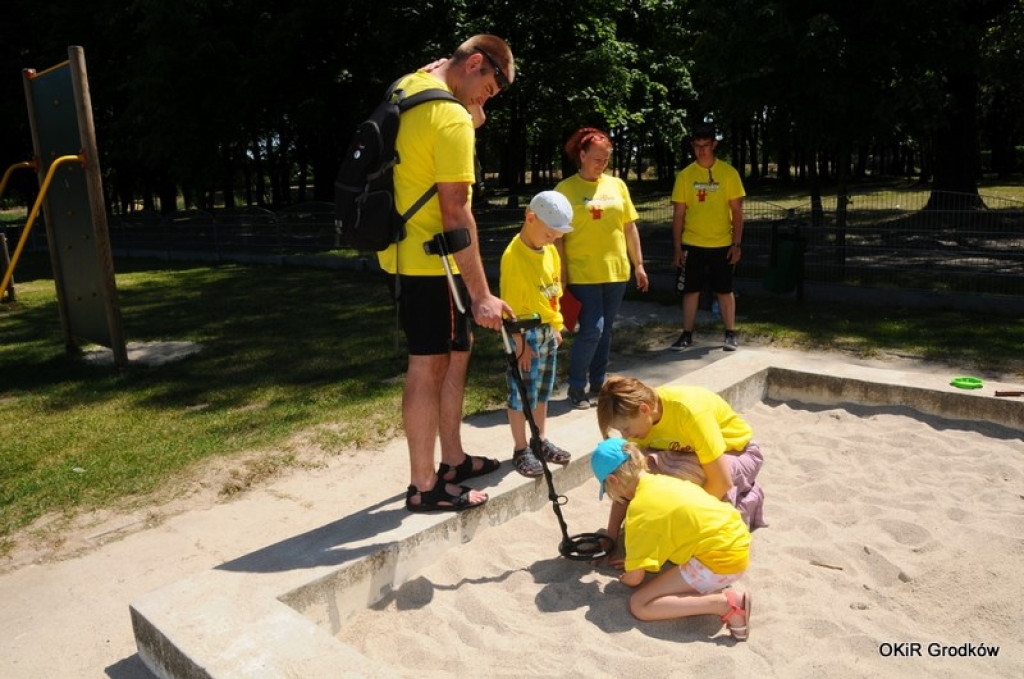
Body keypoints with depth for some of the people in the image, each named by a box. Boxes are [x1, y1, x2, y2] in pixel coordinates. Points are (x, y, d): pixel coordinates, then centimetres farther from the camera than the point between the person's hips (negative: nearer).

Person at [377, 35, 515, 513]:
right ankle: (424, 487, 10)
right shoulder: (452, 117, -18)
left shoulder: (408, 87, 11)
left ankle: (453, 460, 27)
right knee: (429, 367, -2)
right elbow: (456, 213, -23)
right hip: (430, 262, -10)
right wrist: (481, 293, -22)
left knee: (455, 352, 17)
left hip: (405, 253, 10)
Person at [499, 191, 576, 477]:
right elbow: (511, 304, -18)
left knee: (542, 390, 18)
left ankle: (541, 441, 32)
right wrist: (520, 343, -18)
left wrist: (556, 326, 14)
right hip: (526, 333, -8)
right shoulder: (514, 255, -18)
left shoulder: (551, 252, 6)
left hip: (548, 332, 8)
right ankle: (521, 450, 16)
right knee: (521, 394, 3)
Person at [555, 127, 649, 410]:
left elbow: (630, 228, 14)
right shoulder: (566, 188, -3)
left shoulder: (616, 185, 10)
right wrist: (561, 275, -8)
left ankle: (598, 383, 24)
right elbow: (558, 235, -5)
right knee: (592, 329, -10)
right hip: (583, 274, -5)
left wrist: (638, 265, 11)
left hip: (616, 271, 5)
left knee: (606, 331, 11)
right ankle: (576, 386, 8)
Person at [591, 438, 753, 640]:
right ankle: (711, 588, 13)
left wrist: (626, 578, 16)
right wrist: (635, 560, 32)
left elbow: (635, 578, -7)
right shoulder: (662, 482, 10)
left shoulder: (639, 510, -13)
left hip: (719, 562, -9)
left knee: (639, 605, -6)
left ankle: (724, 604, -15)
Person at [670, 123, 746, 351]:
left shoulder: (729, 173, -2)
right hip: (692, 244, 1)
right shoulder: (685, 175, 1)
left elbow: (737, 211, -1)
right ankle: (687, 334, 16)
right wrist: (677, 247, -2)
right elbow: (678, 214, 2)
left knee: (724, 290, 6)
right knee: (691, 290, 6)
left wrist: (737, 244, -7)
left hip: (722, 245, -1)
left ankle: (730, 334, 18)